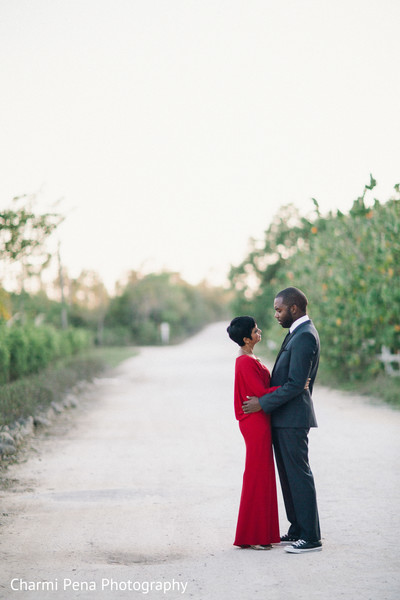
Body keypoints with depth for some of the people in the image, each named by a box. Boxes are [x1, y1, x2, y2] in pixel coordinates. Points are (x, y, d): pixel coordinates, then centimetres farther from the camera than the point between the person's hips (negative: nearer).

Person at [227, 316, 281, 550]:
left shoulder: (249, 360, 14)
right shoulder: (246, 363, -17)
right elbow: (261, 392, -22)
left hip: (259, 423, 10)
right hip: (255, 423, -10)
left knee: (262, 476, 14)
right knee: (257, 477, -4)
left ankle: (263, 532, 21)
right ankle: (251, 536, 2)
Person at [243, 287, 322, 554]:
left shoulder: (304, 336, -18)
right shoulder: (299, 332, 15)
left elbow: (295, 384, -22)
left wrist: (263, 403, -18)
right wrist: (264, 400, 14)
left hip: (293, 418, -10)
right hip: (284, 417, 10)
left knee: (299, 474, -6)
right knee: (289, 474, 14)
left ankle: (311, 537, -1)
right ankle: (298, 530, 22)